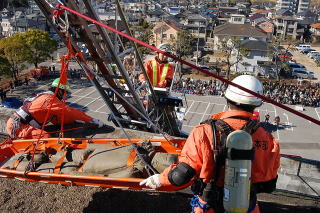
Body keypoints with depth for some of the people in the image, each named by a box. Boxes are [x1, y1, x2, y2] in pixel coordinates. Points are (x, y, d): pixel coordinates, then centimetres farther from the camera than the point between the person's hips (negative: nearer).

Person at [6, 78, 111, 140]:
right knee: (46, 137, -24)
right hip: (17, 125, -10)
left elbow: (57, 120, 18)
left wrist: (76, 120, 10)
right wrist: (93, 120, -12)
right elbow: (70, 111, -16)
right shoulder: (50, 98, -12)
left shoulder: (44, 96, 18)